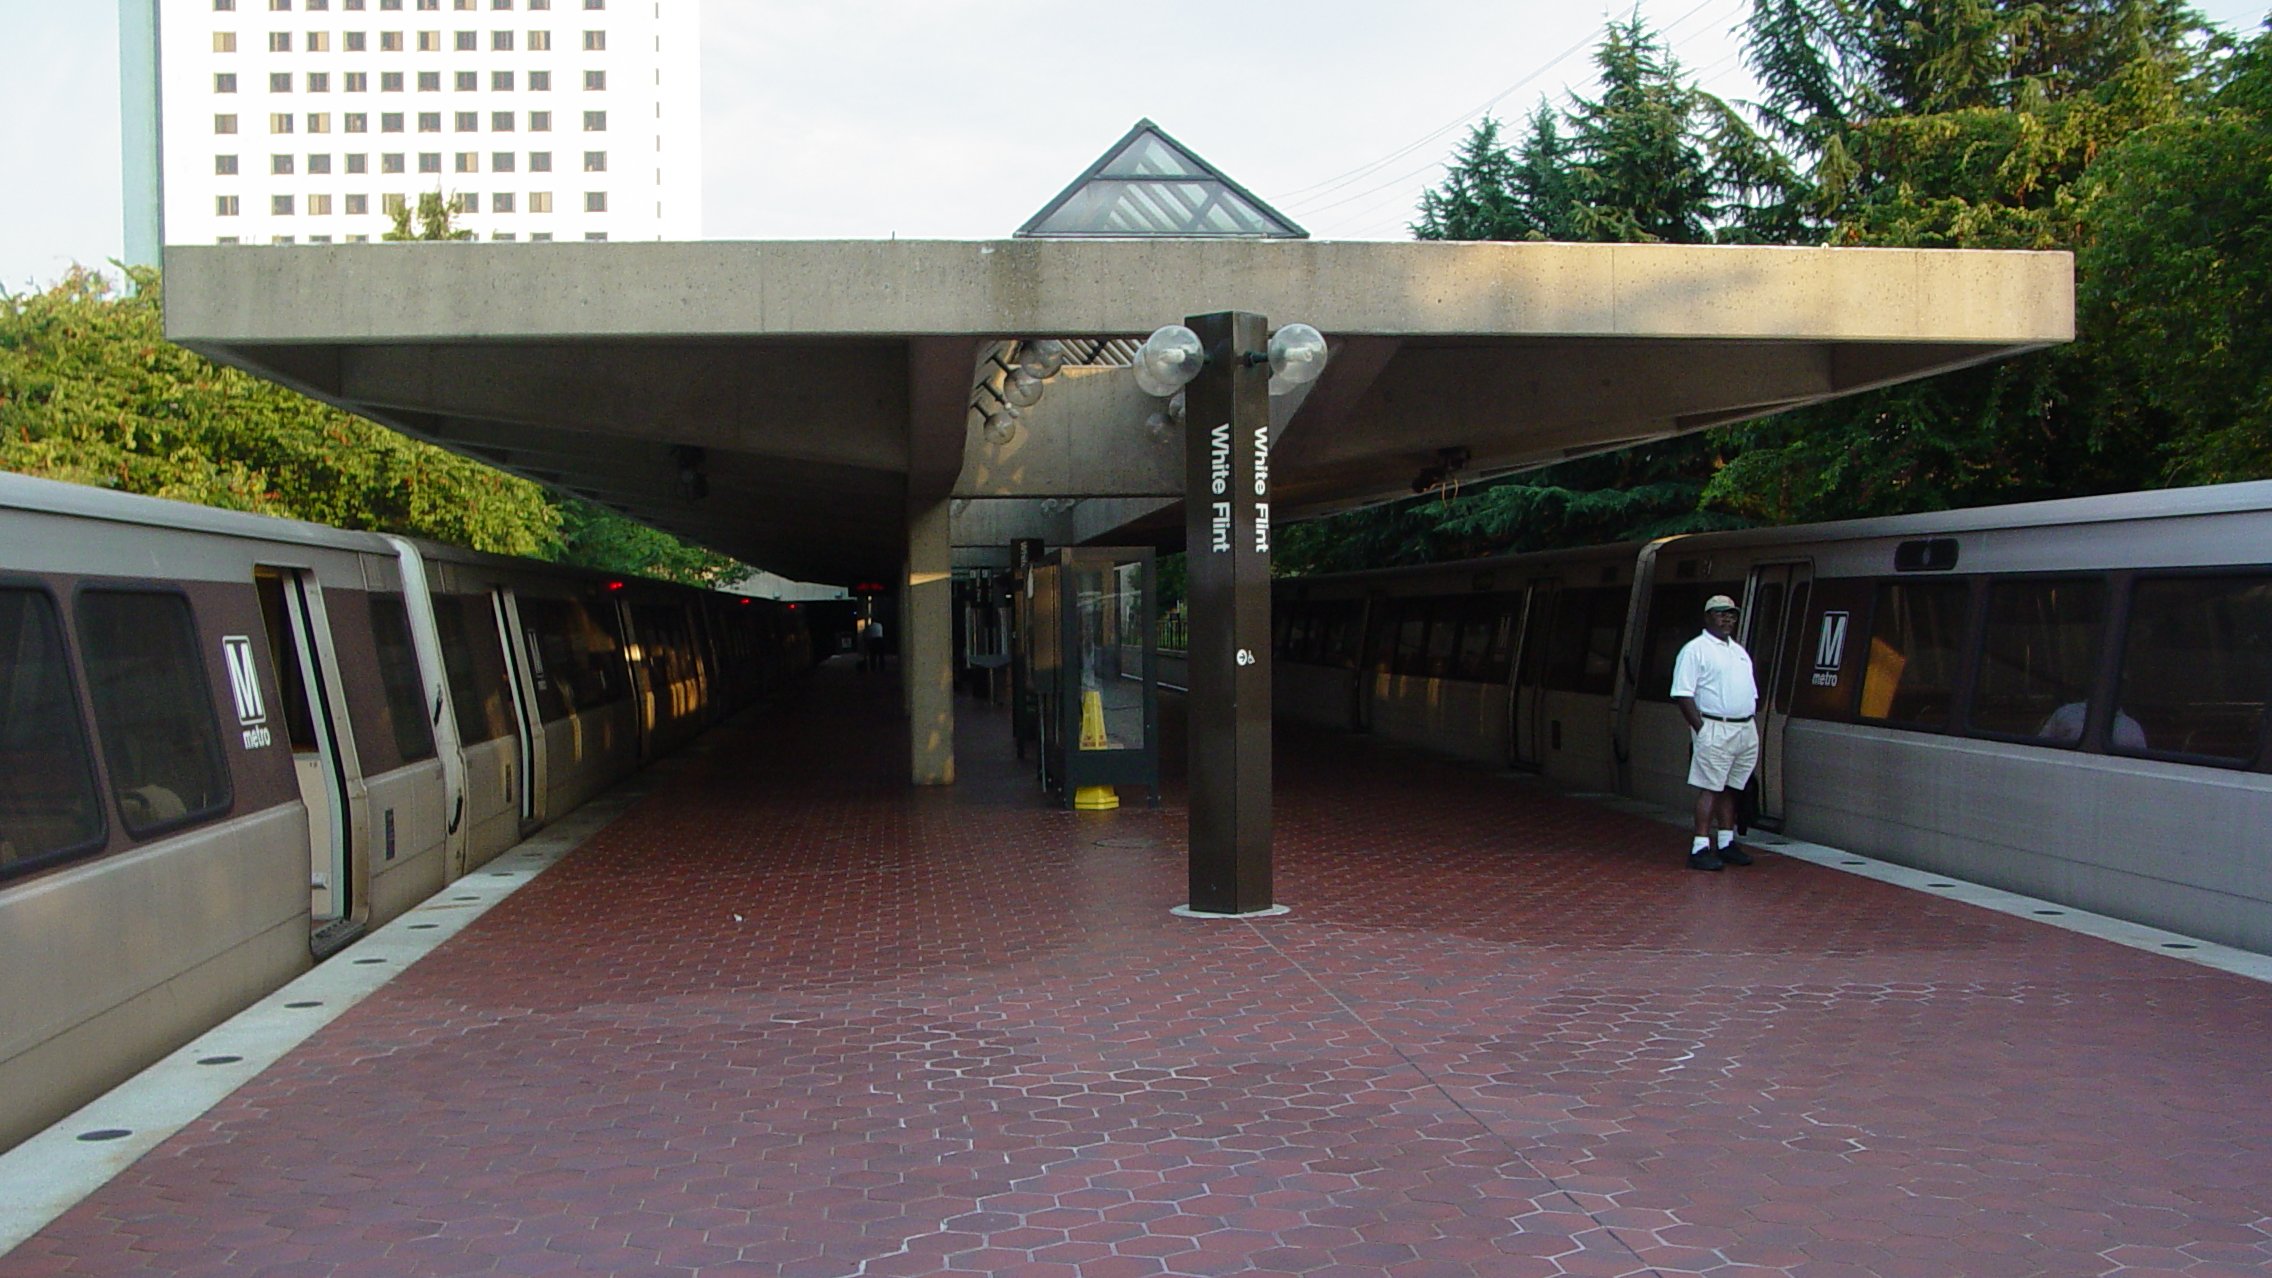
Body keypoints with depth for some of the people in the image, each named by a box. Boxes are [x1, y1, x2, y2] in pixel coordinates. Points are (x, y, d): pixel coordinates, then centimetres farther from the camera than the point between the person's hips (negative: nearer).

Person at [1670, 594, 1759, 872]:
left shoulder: (1739, 651, 19)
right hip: (1715, 729, -7)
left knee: (1730, 788, 12)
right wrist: (1701, 729, -16)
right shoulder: (1695, 650, -6)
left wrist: (1750, 723, 13)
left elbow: (1752, 694, 24)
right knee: (1710, 789, -9)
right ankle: (1700, 848, -9)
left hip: (1746, 730, 7)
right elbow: (1683, 695, -12)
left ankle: (1726, 843, 19)